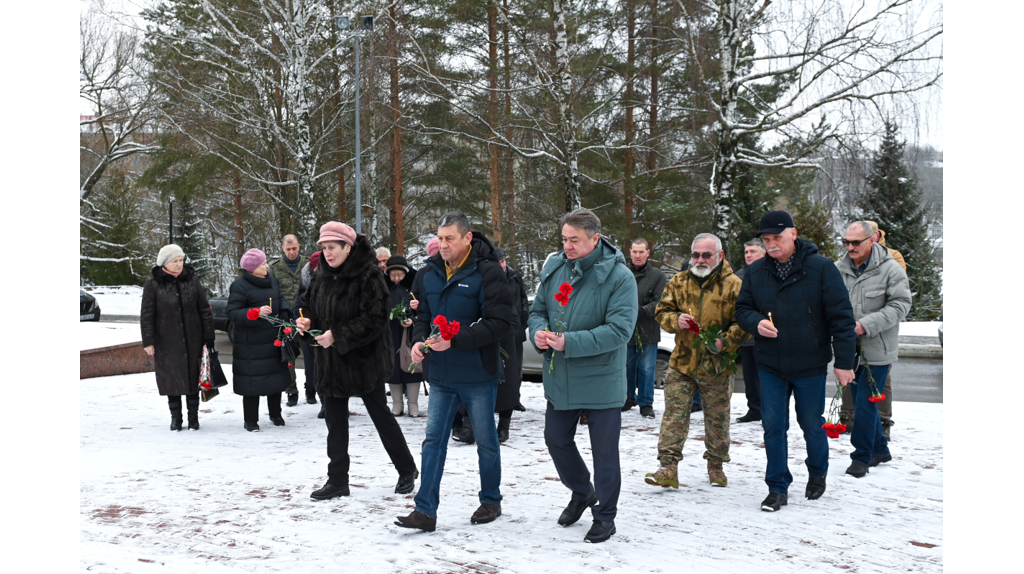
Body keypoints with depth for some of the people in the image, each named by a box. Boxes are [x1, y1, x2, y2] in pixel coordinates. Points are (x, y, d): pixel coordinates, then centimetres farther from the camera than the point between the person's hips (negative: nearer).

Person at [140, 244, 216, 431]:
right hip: (167, 342, -1)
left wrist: (208, 337, 1)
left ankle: (193, 417, 18)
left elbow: (204, 309, 5)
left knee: (193, 377, 6)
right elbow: (146, 315, -2)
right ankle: (175, 417, 20)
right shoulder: (153, 283, -4)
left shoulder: (192, 279, 3)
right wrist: (148, 341, -6)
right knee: (171, 377, 6)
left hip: (192, 340, 1)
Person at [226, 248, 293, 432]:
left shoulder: (272, 281, 10)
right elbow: (232, 313, -15)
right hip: (251, 343, -6)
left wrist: (285, 312, 0)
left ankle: (275, 414, 31)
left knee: (276, 377, 14)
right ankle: (250, 420, 13)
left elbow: (281, 300, 21)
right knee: (252, 381, -1)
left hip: (273, 340, 7)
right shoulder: (240, 285, -11)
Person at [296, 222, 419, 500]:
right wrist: (306, 321, -5)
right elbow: (310, 304, 18)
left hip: (364, 359, -6)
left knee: (380, 414, 7)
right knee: (334, 420, 9)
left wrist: (337, 335, -24)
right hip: (330, 360, 6)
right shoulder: (322, 275, 6)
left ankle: (407, 470, 25)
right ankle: (337, 480, 19)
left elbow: (375, 319, -21)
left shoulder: (368, 275, -16)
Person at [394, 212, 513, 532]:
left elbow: (500, 322, -20)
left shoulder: (487, 271, -15)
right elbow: (424, 313, 17)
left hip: (478, 374, -5)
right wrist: (419, 340, -4)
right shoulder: (431, 271, 6)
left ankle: (491, 501, 29)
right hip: (441, 374, 6)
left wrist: (455, 340, -26)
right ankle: (425, 511, 8)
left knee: (486, 441, 11)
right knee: (433, 440, 4)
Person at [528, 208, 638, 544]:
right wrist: (538, 331, -12)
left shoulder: (618, 276, -16)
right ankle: (582, 493, 44)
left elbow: (619, 330, -23)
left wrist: (569, 342, -28)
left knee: (604, 451, 7)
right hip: (559, 378, 6)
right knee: (556, 440, 18)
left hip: (600, 381, -5)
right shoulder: (554, 268, 2)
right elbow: (537, 310, 12)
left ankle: (604, 516, 25)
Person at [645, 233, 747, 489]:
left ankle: (716, 466, 29)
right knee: (674, 415, -3)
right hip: (682, 362, 2)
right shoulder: (678, 282, 5)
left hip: (717, 365, -2)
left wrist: (726, 342, -18)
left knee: (717, 419, 12)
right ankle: (668, 468, -1)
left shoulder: (734, 285, -5)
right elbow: (662, 311, 11)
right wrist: (676, 320, -10)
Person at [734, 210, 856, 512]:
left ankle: (817, 474, 38)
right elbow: (742, 309, 10)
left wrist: (844, 361, -9)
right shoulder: (755, 272, 1)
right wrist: (756, 323, -14)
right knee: (773, 427, 4)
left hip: (810, 365, -2)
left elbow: (841, 317, -7)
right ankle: (778, 488, 16)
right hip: (770, 365, 3)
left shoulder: (821, 268, -9)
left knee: (812, 425, 12)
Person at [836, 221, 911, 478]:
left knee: (865, 404, -5)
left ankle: (861, 457, 8)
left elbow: (900, 305, -13)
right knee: (861, 401, 15)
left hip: (877, 350, -5)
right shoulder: (838, 269, 2)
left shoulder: (890, 269, -10)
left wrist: (866, 326, -21)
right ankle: (880, 449, 32)